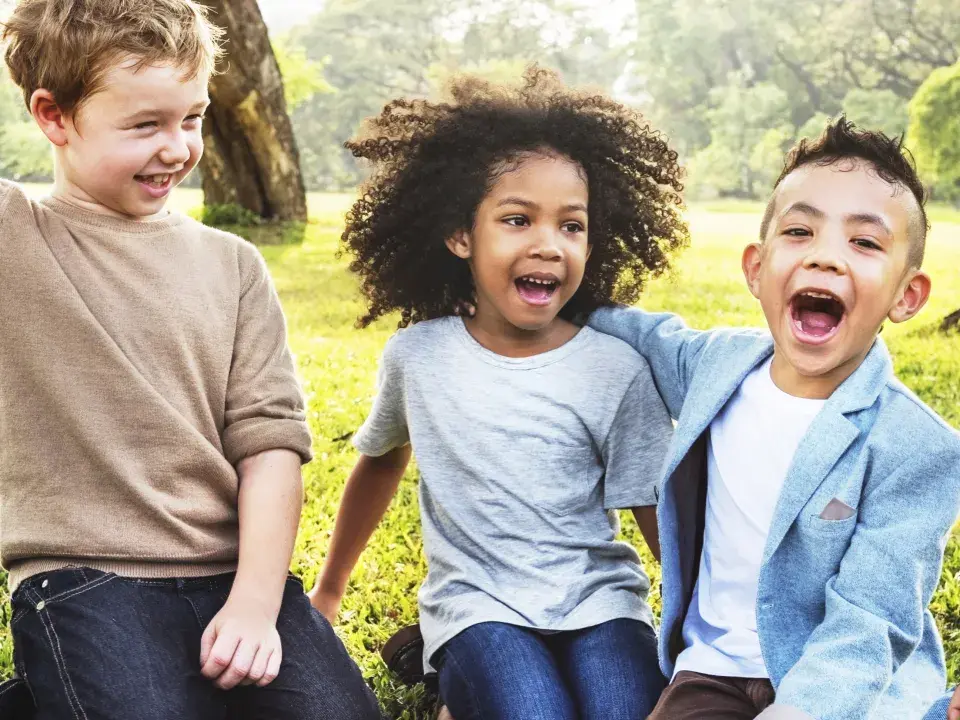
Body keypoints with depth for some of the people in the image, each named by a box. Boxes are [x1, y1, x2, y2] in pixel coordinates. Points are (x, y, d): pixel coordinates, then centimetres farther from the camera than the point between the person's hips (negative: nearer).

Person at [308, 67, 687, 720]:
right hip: (478, 606, 0)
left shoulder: (617, 370, -5)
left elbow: (663, 518, 1)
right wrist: (329, 590, 26)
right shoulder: (417, 355, 0)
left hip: (598, 601, 1)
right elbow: (381, 460, 18)